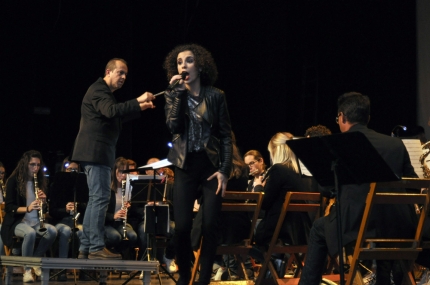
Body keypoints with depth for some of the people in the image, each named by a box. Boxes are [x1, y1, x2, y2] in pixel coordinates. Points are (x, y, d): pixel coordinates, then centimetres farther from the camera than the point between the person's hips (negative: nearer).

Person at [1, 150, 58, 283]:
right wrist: (27, 208, -28)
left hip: (36, 221, 5)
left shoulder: (41, 181, 10)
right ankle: (27, 270, -24)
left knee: (52, 231, -28)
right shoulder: (14, 181, -4)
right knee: (30, 233, -38)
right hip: (18, 221, -4)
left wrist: (43, 200, -12)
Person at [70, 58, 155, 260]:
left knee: (95, 199, 11)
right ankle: (96, 248, -14)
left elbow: (118, 118, 26)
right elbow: (111, 111, -29)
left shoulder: (104, 92, 23)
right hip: (96, 151, -11)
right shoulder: (99, 90, -10)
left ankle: (85, 248, 12)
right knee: (100, 198, -13)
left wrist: (140, 108, 15)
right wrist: (137, 101, -34)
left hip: (97, 152, 11)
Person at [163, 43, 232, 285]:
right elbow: (173, 126, -13)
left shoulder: (216, 96, -1)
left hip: (211, 165, -1)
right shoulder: (174, 95, 3)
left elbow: (226, 135, 0)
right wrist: (180, 92, -16)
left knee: (210, 226, -5)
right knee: (182, 226, -7)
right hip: (186, 167, 1)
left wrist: (225, 170, -8)